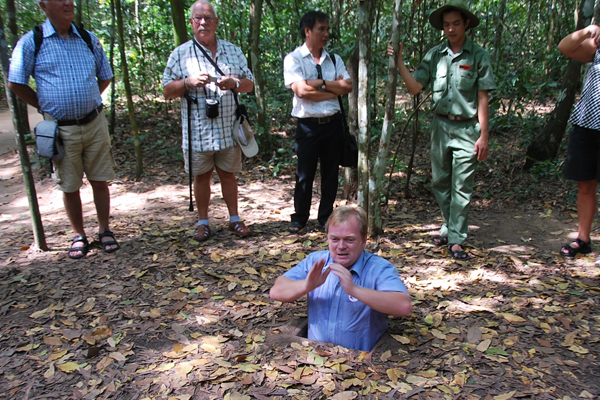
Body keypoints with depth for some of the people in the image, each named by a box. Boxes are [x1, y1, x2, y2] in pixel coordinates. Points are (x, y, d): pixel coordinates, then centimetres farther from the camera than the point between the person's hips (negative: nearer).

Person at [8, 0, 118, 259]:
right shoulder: (31, 42, -2)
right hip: (61, 129, -2)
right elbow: (16, 84, 3)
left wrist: (89, 101, 10)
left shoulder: (89, 39, 6)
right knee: (69, 187, 7)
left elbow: (105, 77, 18)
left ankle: (104, 230, 20)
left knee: (100, 180, 6)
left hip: (94, 124, 2)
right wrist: (45, 106, 2)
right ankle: (79, 236, 21)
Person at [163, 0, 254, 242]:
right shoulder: (180, 54, 4)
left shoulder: (233, 52, 11)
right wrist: (189, 82, -16)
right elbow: (167, 90, 3)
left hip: (228, 128, 1)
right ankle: (203, 222, 22)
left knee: (228, 175, 10)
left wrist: (234, 83, -12)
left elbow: (250, 84, 11)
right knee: (201, 176, 8)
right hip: (197, 130, -1)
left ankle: (234, 219, 23)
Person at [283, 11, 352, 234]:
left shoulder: (334, 60, 11)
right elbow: (302, 91, -17)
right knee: (305, 174, 4)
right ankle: (299, 218, 19)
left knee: (331, 173, 10)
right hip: (308, 125, -4)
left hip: (333, 123, 4)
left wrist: (319, 83, -12)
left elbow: (348, 87, -2)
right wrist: (333, 90, -9)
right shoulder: (294, 59, -3)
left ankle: (326, 217, 24)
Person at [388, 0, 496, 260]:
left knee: (461, 187, -2)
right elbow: (415, 87, 0)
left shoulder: (478, 56, -2)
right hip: (440, 126, 4)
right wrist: (399, 61, -8)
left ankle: (456, 240, 5)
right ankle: (449, 227, 28)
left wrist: (483, 136, -6)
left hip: (466, 128, -4)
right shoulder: (434, 55, 7)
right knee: (440, 182, 12)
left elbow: (483, 99, -3)